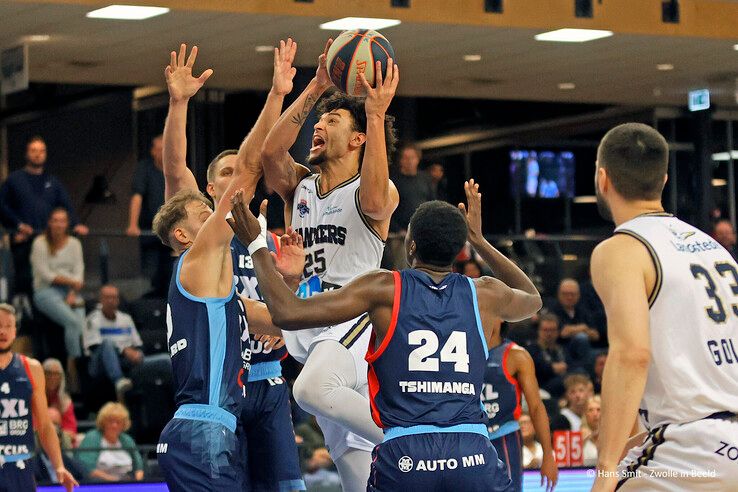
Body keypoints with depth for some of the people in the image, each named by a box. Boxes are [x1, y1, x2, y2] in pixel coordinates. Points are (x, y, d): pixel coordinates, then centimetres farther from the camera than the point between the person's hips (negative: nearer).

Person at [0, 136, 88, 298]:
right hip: (24, 239, -2)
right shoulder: (15, 179, 9)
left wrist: (75, 224, -9)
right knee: (24, 278, -9)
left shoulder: (52, 181, 17)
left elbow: (66, 206, 9)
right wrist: (18, 224, -7)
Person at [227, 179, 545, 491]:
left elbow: (288, 314, -2)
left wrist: (256, 245, 11)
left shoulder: (384, 288, 3)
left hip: (404, 457, -1)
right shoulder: (485, 295, 11)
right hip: (474, 456, 2)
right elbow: (533, 299, 37)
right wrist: (479, 240, 43)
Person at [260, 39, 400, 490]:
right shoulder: (299, 187, 13)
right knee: (348, 452, 9)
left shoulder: (377, 191, -2)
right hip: (308, 328, 7)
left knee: (312, 390, -37)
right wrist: (315, 89, -7)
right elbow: (270, 151, -7)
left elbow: (373, 202, -27)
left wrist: (376, 116, -26)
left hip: (355, 317, -7)